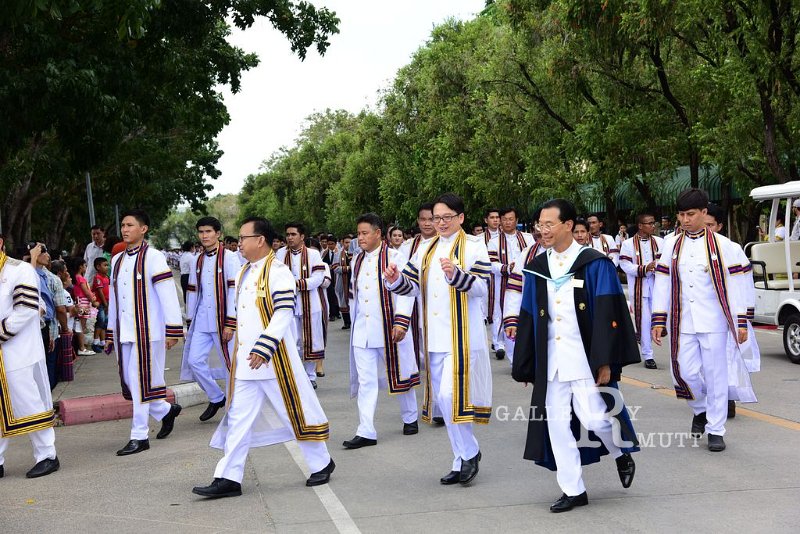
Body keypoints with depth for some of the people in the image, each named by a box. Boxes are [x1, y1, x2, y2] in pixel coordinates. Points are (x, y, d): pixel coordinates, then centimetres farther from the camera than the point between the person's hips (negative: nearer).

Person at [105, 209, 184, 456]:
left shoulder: (153, 257, -8)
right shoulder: (117, 260, 13)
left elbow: (168, 296, -10)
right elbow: (113, 299, 18)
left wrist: (173, 331, -14)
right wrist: (110, 333, 18)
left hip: (147, 331, -7)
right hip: (123, 332, 7)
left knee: (141, 382, -4)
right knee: (129, 381, 9)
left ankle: (140, 436, 4)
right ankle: (166, 410, 31)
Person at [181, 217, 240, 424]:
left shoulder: (229, 257, -6)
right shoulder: (198, 261, 12)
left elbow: (235, 291, -11)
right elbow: (192, 293, 16)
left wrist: (230, 324, -15)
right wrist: (189, 322, 14)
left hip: (222, 321, -5)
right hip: (201, 321, 5)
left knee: (229, 364, 2)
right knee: (194, 360, -1)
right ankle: (216, 398, 18)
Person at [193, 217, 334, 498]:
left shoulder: (277, 271, -12)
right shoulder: (244, 273, 13)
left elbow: (284, 313, -18)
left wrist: (264, 348, -22)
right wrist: (240, 353, 17)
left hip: (274, 359, -8)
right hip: (245, 360, 8)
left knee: (295, 412, 4)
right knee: (238, 419, 5)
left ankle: (321, 464, 21)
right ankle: (229, 478, 8)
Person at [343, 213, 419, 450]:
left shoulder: (394, 257, -10)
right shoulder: (358, 261, 10)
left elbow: (406, 291, -14)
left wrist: (401, 322, -22)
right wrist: (354, 321, 19)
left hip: (389, 329, -5)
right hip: (362, 331, 5)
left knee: (398, 375, 11)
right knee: (366, 381, 1)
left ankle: (410, 418, 31)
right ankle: (366, 432, 1)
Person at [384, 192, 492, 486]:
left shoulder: (474, 246, -3)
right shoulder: (426, 250, 14)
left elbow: (482, 287, -11)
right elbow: (413, 286, 13)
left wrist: (456, 274, -28)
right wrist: (396, 280, -8)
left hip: (462, 335, -6)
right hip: (434, 337, 6)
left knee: (450, 395, -14)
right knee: (443, 399, 9)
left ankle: (469, 453, 8)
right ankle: (462, 461, 21)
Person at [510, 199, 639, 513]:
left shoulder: (594, 264, -5)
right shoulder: (538, 267, 9)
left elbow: (608, 315, -9)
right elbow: (528, 318, 12)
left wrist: (605, 361, -15)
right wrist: (524, 366, 10)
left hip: (586, 357, -5)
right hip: (551, 360, 5)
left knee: (593, 417, -9)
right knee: (557, 423, 3)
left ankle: (621, 453, 24)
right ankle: (573, 490, 15)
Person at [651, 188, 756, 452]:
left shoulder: (723, 246, -3)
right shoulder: (671, 245, 5)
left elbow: (736, 286, -1)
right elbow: (662, 284, 6)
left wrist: (741, 322, -3)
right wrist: (658, 320, 2)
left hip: (713, 322, -2)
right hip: (682, 322, 2)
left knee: (715, 376, 2)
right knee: (685, 372, 2)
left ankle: (715, 430, 14)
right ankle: (701, 410, 31)